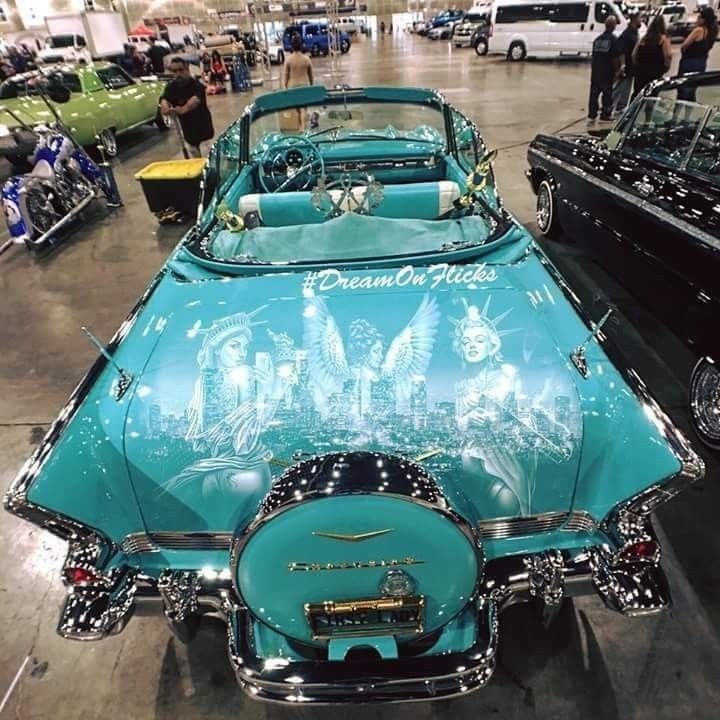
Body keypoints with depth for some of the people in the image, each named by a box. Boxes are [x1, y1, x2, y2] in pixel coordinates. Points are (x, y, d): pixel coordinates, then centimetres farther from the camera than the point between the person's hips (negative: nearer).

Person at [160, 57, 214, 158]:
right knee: (195, 153, 16)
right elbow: (164, 99, -27)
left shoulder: (196, 85, -23)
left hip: (202, 124, -4)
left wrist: (184, 109, -67)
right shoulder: (171, 87, -8)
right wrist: (166, 108, -54)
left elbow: (195, 99, -45)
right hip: (187, 126, 4)